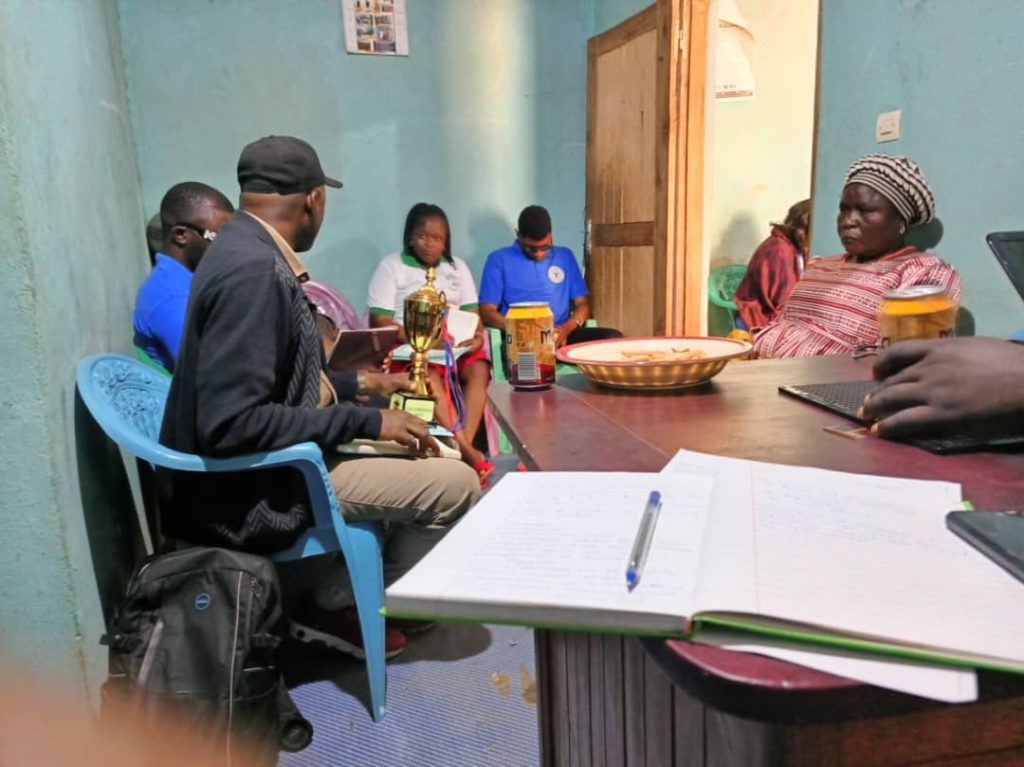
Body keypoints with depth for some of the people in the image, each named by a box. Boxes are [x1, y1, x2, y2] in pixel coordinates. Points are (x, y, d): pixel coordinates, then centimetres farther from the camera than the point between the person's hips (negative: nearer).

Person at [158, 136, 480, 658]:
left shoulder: (247, 250, 7)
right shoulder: (252, 271, -24)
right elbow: (229, 424, -29)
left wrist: (357, 384, 19)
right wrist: (365, 421, -23)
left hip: (263, 463, 10)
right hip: (251, 491, -10)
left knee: (426, 458, 20)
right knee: (457, 484, -13)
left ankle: (333, 600, 18)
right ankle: (333, 606, 9)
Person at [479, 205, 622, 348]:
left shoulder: (565, 256, 17)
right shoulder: (499, 260, 6)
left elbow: (583, 303, 14)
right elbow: (487, 312, 0)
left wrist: (566, 328, -8)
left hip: (560, 335, 4)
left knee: (613, 337, -23)